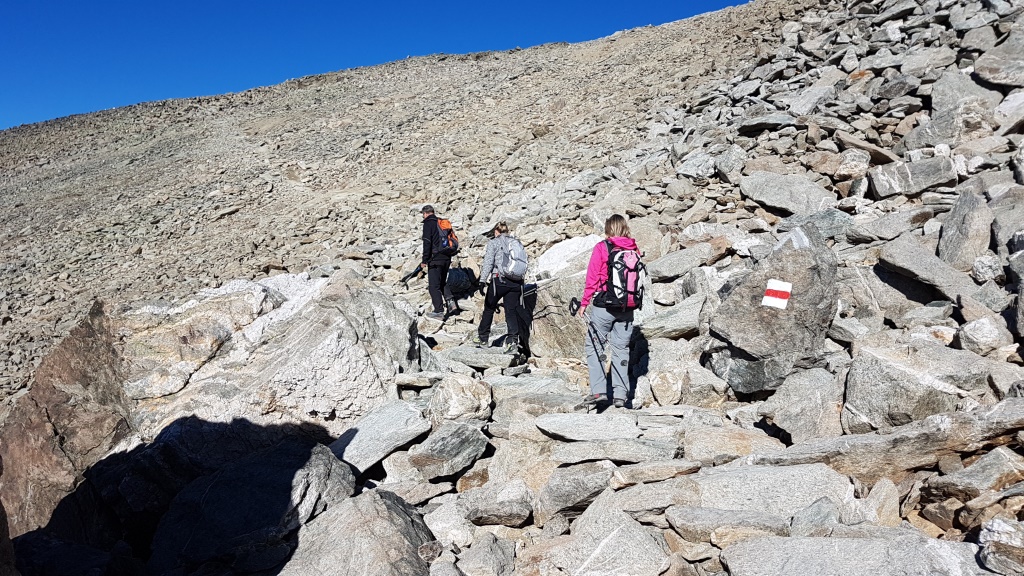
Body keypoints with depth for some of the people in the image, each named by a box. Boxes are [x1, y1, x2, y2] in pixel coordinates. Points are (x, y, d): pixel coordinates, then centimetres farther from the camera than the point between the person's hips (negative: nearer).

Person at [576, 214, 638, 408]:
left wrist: (584, 303, 0)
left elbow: (592, 277, -6)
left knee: (593, 345, 5)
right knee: (621, 348, 10)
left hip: (604, 305, -4)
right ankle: (620, 394, 9)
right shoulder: (634, 250, 5)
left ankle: (598, 391, -2)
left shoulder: (601, 248, -6)